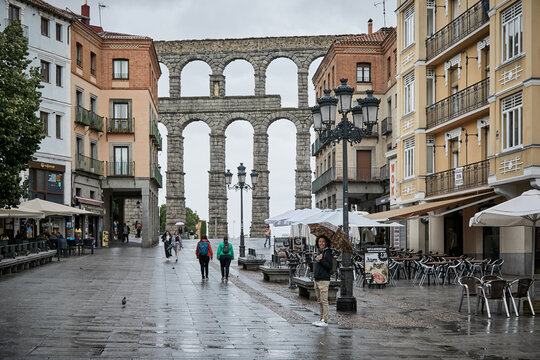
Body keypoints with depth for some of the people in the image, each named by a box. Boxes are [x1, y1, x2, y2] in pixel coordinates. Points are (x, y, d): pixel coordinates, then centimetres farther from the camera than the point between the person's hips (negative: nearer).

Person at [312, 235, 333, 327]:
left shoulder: (328, 253, -8)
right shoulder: (319, 252, 18)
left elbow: (330, 266, -16)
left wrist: (321, 260, -24)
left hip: (324, 280, -8)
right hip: (317, 280, 8)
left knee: (324, 301, -7)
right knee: (319, 301, 11)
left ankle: (325, 321, -6)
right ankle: (321, 319, 17)